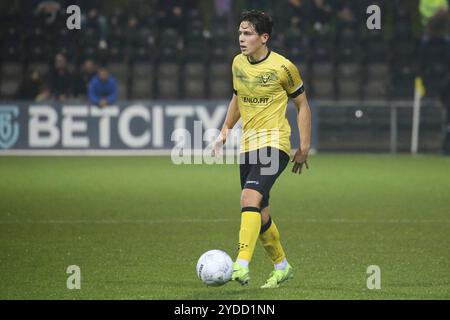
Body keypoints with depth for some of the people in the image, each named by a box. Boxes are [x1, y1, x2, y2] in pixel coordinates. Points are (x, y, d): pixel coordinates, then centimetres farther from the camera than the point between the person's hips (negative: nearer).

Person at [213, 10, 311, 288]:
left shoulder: (282, 67, -9)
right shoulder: (238, 63, 8)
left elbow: (302, 105, 1)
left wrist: (305, 147, -1)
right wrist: (226, 130, 15)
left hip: (274, 143, -7)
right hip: (248, 145, 7)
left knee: (250, 197, -27)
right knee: (260, 215, 10)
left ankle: (242, 266, -34)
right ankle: (282, 266, 29)